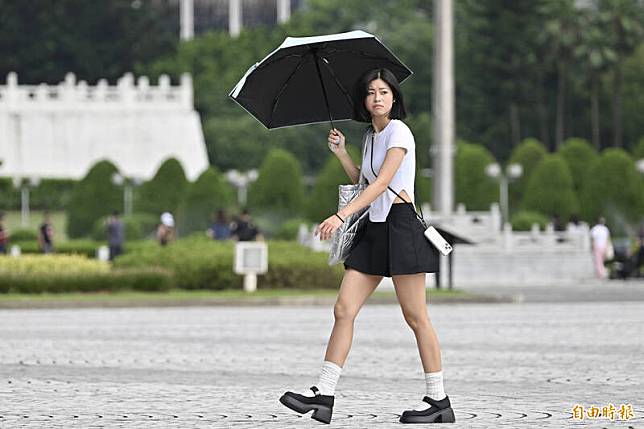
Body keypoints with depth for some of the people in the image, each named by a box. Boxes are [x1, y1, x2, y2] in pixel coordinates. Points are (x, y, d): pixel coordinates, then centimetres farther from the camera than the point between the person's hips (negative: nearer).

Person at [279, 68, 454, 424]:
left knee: (415, 317, -5)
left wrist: (341, 215, -26)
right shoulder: (370, 136, 18)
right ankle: (324, 394, -3)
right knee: (343, 310, -1)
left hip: (400, 224, -8)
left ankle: (438, 400, 1)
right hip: (374, 227, 8)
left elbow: (381, 182, -19)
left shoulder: (398, 131, -8)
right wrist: (341, 153, 14)